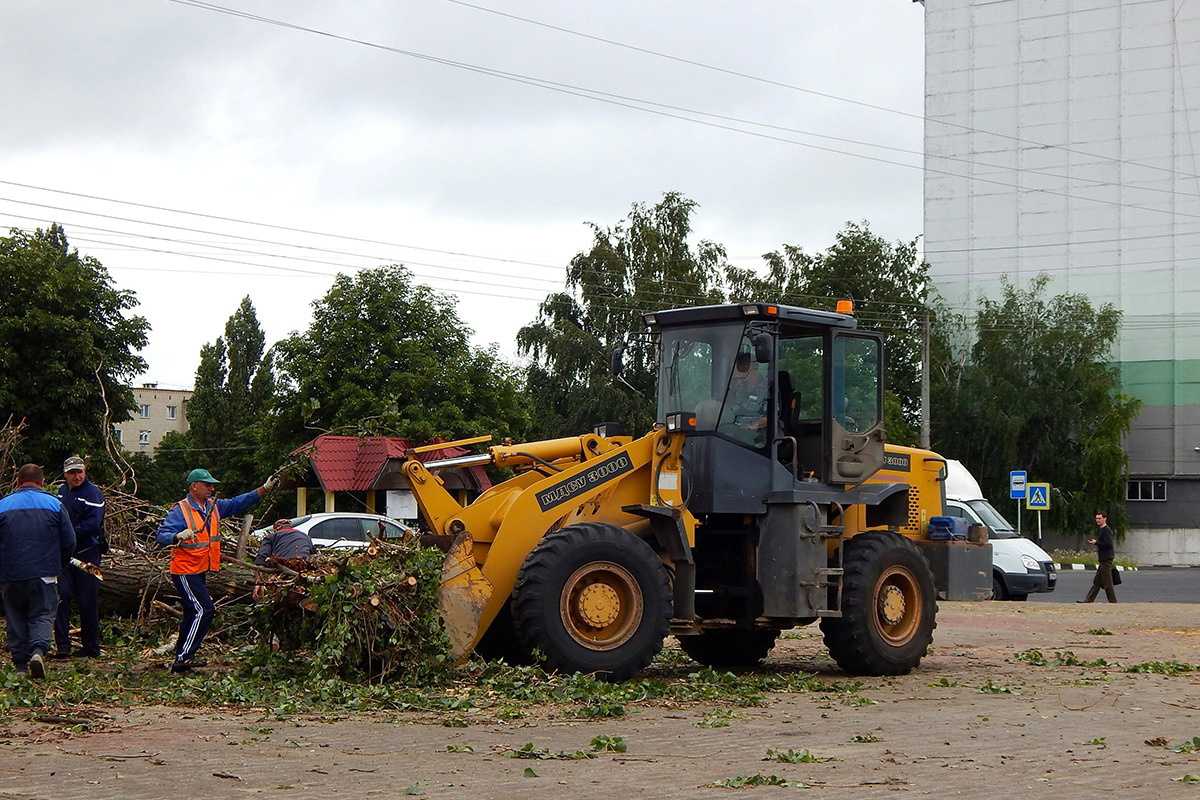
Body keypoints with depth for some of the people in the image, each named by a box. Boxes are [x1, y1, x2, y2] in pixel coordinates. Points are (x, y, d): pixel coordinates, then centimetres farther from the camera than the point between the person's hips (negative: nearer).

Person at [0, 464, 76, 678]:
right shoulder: (54, 504, 2)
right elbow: (69, 542, 3)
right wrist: (57, 566, 18)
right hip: (45, 574, -1)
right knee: (43, 615, 4)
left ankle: (21, 663, 9)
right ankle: (38, 651, -21)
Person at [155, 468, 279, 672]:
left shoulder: (213, 507, 8)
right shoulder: (180, 511, -14)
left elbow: (238, 503, 14)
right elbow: (162, 536, -22)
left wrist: (264, 489, 7)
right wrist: (178, 536, -42)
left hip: (200, 571, 9)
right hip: (185, 572, -9)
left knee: (193, 614, 12)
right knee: (204, 610, -17)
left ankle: (181, 659, 19)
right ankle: (184, 657, -16)